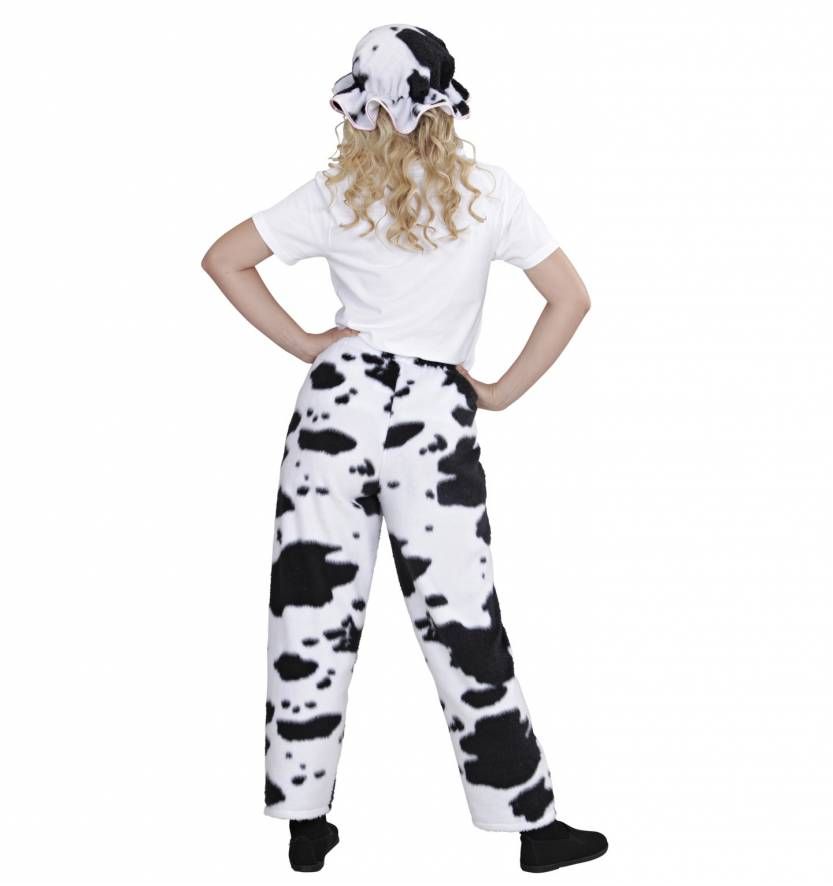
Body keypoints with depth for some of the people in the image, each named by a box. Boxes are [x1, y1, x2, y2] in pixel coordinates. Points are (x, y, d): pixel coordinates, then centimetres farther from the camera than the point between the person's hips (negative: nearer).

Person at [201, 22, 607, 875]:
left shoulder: (335, 193, 3)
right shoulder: (488, 191, 2)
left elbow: (223, 260, 4)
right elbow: (570, 298, -1)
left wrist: (304, 345, 4)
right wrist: (502, 390, 5)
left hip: (337, 399, 1)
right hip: (435, 414, -1)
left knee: (314, 607, 8)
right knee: (460, 618, 4)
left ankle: (306, 824, 17)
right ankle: (532, 821, 13)